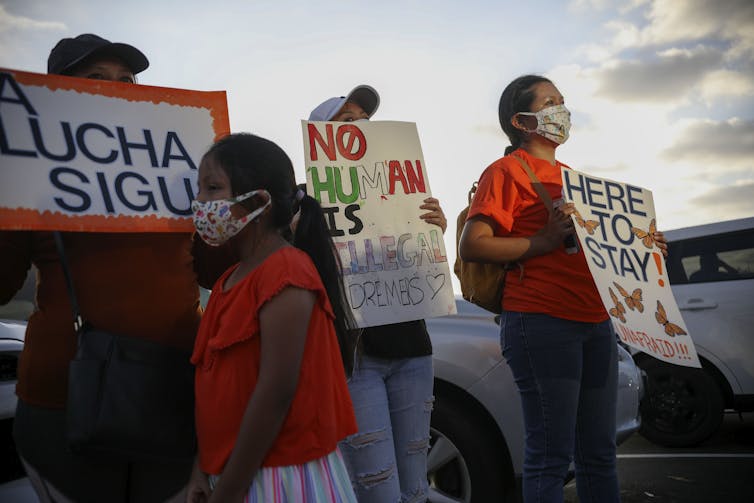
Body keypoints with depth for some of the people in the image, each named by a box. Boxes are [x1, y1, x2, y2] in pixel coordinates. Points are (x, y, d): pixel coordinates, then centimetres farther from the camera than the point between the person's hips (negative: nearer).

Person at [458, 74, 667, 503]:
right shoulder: (508, 170, -2)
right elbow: (472, 246, -13)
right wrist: (542, 242, -20)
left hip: (595, 322, 8)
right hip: (542, 322, -8)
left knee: (599, 452, 13)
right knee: (552, 455, -3)